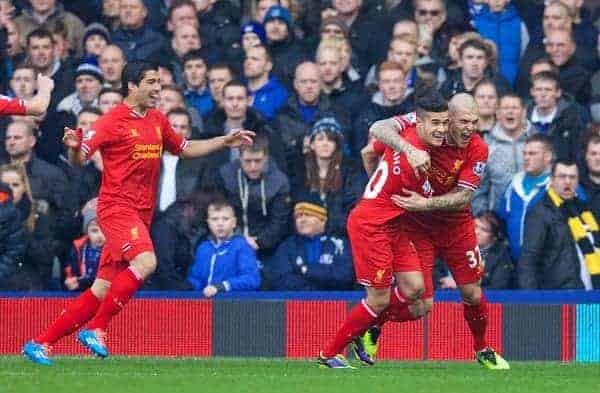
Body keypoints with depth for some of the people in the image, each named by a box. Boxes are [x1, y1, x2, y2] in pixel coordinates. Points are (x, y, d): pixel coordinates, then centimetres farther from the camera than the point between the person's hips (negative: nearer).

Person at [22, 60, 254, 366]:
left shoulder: (157, 121, 14)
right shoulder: (113, 122, -8)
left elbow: (184, 149, 29)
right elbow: (79, 158, -11)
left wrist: (225, 142, 22)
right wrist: (74, 147, -34)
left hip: (140, 215, 7)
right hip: (117, 207, -7)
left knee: (101, 290, 4)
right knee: (145, 261, -29)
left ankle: (40, 343, 9)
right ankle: (96, 330, -20)